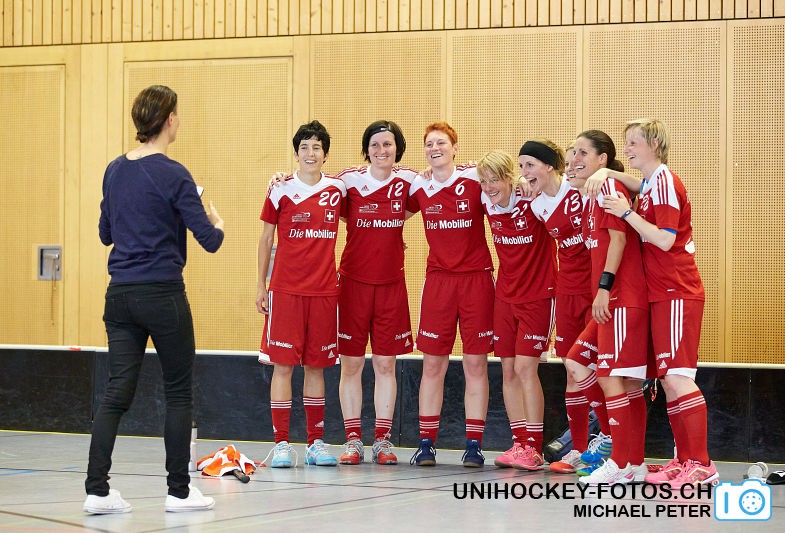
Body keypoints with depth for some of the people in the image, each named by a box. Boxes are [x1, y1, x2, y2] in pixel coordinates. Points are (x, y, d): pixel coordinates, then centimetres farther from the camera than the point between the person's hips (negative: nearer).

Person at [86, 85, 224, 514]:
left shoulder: (115, 171, 7)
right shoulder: (172, 175, -12)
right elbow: (209, 240, -12)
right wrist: (217, 225, 10)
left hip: (120, 296, 6)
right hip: (163, 296, -6)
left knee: (117, 393, 5)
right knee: (179, 393, 7)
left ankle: (97, 490, -2)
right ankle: (179, 491, 11)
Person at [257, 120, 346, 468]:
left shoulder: (337, 190, 6)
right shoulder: (281, 191, -1)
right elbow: (266, 238, 6)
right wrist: (261, 285, 4)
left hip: (324, 290, 3)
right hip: (285, 290, -3)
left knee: (316, 366, 8)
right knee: (282, 365, -4)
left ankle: (316, 443, 13)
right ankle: (281, 443, -1)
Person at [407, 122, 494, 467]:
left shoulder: (475, 181, -3)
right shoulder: (419, 188, 6)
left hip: (476, 279, -2)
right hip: (438, 280, 2)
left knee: (476, 364, 0)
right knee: (433, 364, 3)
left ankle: (474, 444, 5)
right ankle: (426, 442, 9)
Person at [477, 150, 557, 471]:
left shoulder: (532, 201, -16)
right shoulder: (487, 204, 1)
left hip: (537, 294, -6)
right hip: (505, 295, 6)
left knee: (525, 367, -11)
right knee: (508, 371, 4)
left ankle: (533, 448, -6)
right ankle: (520, 442, 11)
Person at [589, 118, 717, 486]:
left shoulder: (664, 181, -12)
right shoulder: (651, 183, 14)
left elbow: (665, 239, -20)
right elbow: (644, 189, 38)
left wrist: (627, 213, -16)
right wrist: (608, 173, 21)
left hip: (677, 293, -10)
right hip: (661, 294, 10)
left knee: (677, 377, -14)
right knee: (669, 380, 9)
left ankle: (701, 465, -15)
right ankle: (684, 460, 12)